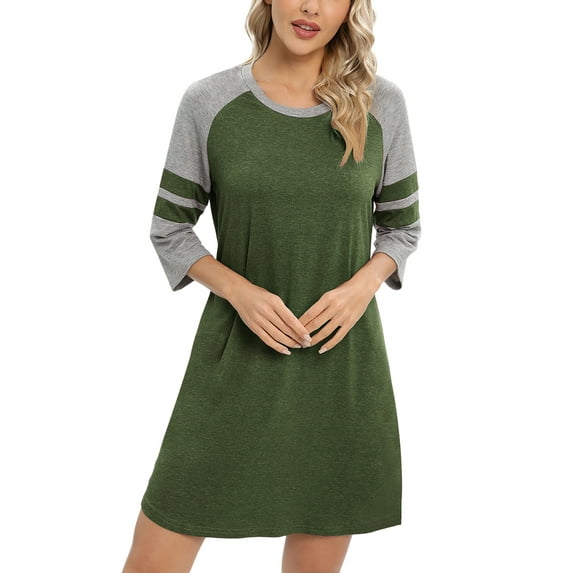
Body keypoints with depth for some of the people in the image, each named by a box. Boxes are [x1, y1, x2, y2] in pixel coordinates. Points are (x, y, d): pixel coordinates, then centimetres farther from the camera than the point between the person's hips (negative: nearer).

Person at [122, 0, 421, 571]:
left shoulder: (381, 104, 0)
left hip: (342, 357, 1)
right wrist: (239, 291, -14)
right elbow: (168, 228, 3)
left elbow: (402, 226, 9)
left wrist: (362, 286, -11)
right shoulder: (208, 102, -3)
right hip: (237, 353, -1)